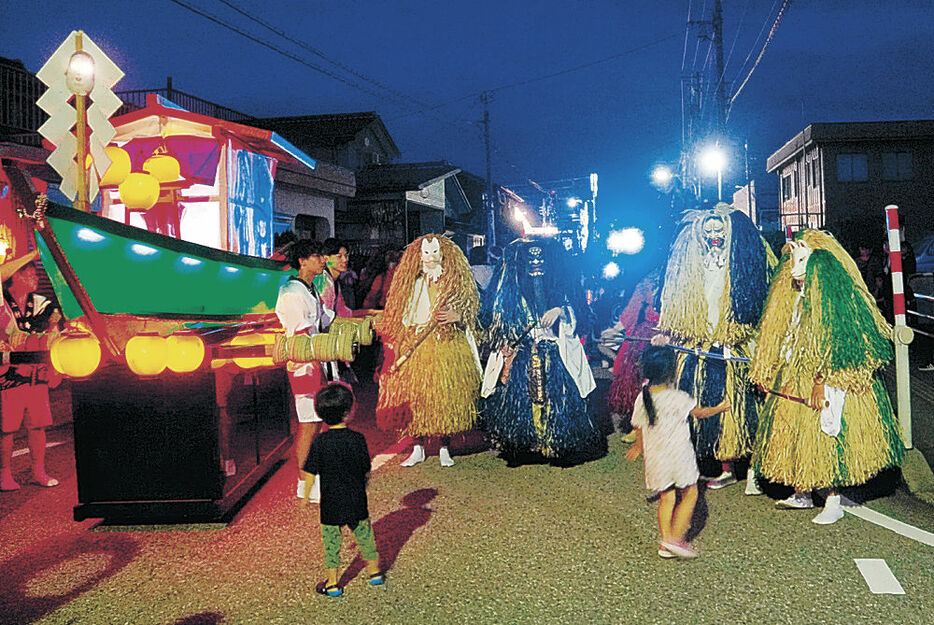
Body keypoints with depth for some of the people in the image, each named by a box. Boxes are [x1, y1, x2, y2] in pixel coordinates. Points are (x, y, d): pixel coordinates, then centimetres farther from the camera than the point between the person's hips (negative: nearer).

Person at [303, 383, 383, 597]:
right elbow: (366, 471, -2)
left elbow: (310, 473, -9)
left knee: (331, 541, 11)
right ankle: (375, 572, 34)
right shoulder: (357, 439, -11)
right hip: (357, 501, 1)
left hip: (330, 503, -1)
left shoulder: (320, 442, -12)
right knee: (364, 535, 19)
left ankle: (332, 584, 19)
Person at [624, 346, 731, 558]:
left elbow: (639, 427, 9)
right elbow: (700, 413, 0)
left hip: (655, 459, 5)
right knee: (689, 495, 10)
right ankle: (675, 539, 3)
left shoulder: (642, 398, -2)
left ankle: (665, 543, 16)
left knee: (666, 498, 15)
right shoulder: (678, 398, -17)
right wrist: (719, 408, 20)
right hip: (678, 457, -5)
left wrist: (638, 446, 29)